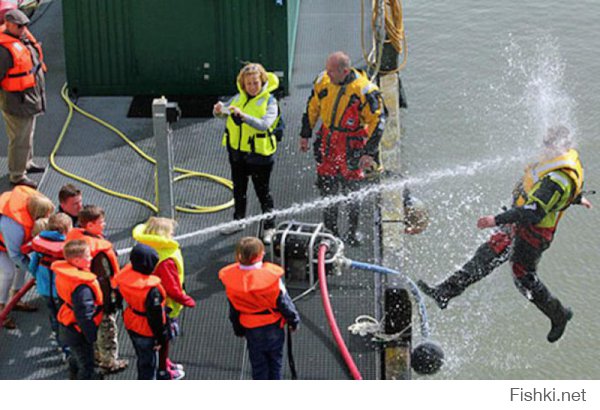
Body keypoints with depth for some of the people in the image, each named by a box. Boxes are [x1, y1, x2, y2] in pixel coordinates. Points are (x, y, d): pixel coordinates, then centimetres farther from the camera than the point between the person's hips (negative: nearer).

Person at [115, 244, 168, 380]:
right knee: (149, 363, 13)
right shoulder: (151, 289, -35)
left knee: (142, 357, 30)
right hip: (146, 332, -8)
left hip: (131, 324, 8)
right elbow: (155, 316, -26)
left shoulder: (126, 275, -14)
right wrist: (161, 337, -12)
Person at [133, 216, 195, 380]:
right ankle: (163, 371, 28)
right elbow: (172, 288, -30)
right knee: (164, 337, 11)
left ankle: (164, 362, 45)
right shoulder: (166, 261, -33)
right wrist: (186, 300, -14)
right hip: (165, 305, -8)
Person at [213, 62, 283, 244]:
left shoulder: (270, 102, -14)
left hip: (259, 153, -6)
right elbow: (224, 112, 6)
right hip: (237, 150, 6)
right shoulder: (239, 97, 4)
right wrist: (219, 110, -19)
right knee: (239, 188, 20)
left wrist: (243, 115, -42)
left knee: (263, 191, 3)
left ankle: (269, 227, 16)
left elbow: (264, 124, -29)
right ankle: (239, 221, 38)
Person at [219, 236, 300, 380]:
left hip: (251, 329, 1)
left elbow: (233, 311, -2)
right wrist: (293, 320, 5)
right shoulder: (272, 276, -26)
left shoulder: (231, 279, -16)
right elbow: (284, 302, -14)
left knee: (258, 364, 15)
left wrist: (238, 330, 15)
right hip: (274, 326, -1)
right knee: (275, 360, 18)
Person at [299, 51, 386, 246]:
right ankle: (330, 231, 26)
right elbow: (312, 108, 9)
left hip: (352, 147, -4)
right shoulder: (323, 81, -7)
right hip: (327, 142, 4)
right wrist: (305, 135, 13)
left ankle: (352, 231, 26)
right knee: (327, 188, 10)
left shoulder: (365, 91, -22)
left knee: (351, 190, 7)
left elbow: (378, 121, -15)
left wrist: (369, 153, -17)